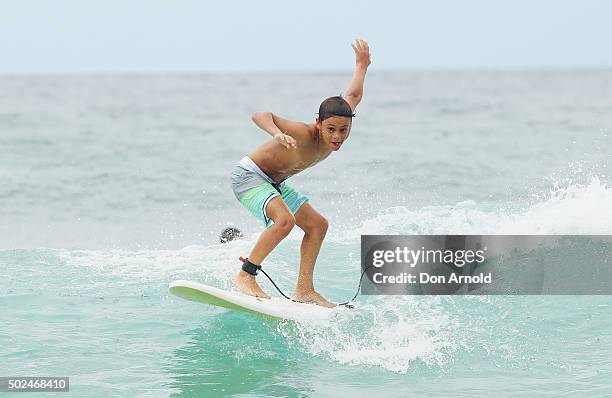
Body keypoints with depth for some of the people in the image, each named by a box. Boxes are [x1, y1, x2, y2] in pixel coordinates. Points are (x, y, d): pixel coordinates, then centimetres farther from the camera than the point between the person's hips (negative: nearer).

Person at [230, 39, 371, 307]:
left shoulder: (340, 125, -11)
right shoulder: (304, 134, -33)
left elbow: (353, 96, 8)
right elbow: (260, 115, -43)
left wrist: (361, 66, 21)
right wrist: (277, 134, -62)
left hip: (273, 183, 9)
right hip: (248, 175, -9)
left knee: (317, 225, 9)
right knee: (284, 219, -31)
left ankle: (304, 290, 14)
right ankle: (245, 276, -23)